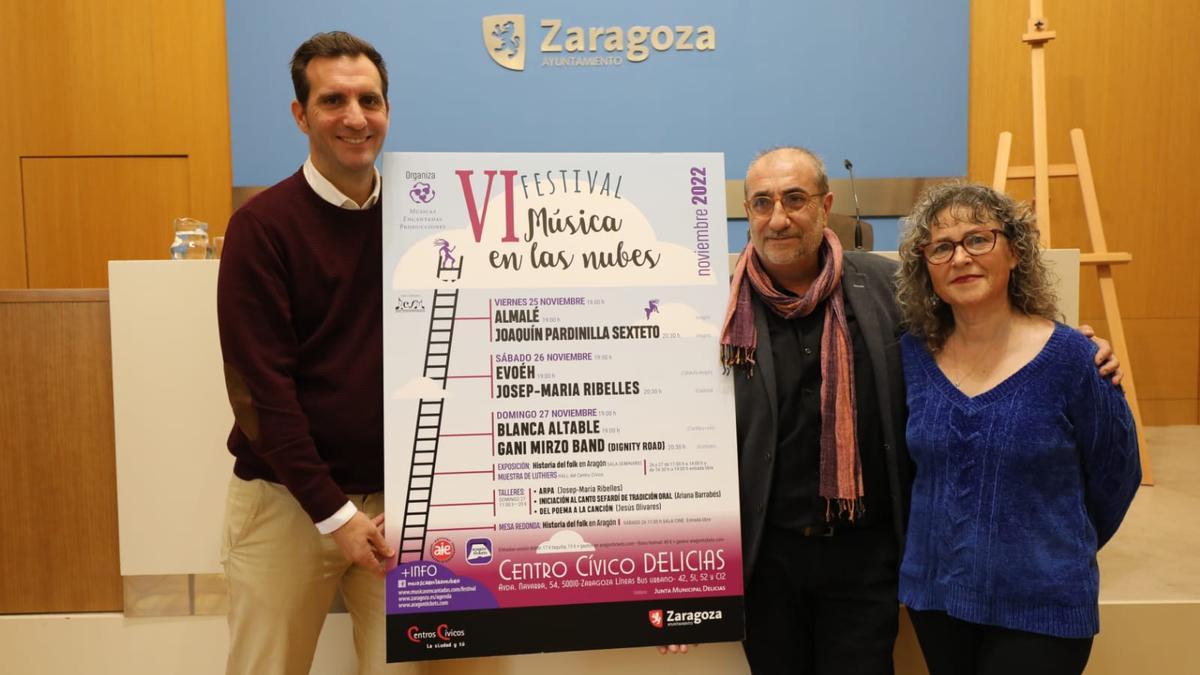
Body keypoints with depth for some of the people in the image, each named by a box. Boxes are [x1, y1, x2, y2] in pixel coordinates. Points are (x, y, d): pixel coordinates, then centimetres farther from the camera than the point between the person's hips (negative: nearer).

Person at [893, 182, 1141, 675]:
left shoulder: (1071, 358, -12)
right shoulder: (913, 356, -4)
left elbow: (1114, 476, 0)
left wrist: (1057, 551, 11)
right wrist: (947, 542, 11)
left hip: (1043, 608, -3)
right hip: (934, 596, 3)